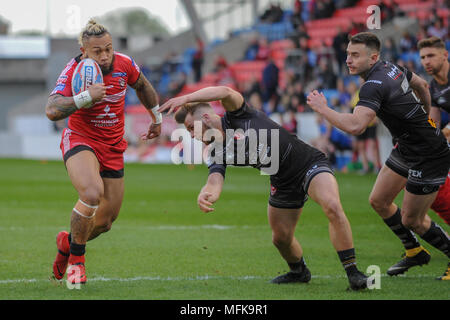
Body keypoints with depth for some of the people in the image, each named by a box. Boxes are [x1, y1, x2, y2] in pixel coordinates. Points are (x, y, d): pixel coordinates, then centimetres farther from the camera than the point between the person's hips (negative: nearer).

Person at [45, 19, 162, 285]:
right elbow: (52, 111, -29)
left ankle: (67, 242, 37)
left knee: (106, 221, 5)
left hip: (113, 147, 5)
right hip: (80, 141, -5)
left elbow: (143, 86, 16)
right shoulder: (74, 71, -18)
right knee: (92, 193, -34)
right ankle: (76, 259, -12)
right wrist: (86, 97, -37)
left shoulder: (124, 64, -7)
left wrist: (157, 118, 25)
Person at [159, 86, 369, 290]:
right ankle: (299, 272, 44)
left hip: (309, 163, -7)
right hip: (283, 184, 7)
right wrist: (205, 196, -44)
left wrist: (185, 98, -44)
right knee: (281, 238, 12)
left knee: (332, 207, -30)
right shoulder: (217, 154, -1)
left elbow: (225, 92, -35)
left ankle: (352, 271, -25)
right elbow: (215, 183, -19)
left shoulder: (236, 116, -13)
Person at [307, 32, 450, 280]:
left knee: (411, 220, 1)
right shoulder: (390, 68, 1)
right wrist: (425, 117, 31)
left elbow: (355, 126, -42)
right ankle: (415, 252, 31)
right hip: (406, 150, 10)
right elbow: (422, 85, 19)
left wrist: (322, 109, -29)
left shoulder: (374, 86, -28)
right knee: (378, 201, 13)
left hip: (429, 157, -10)